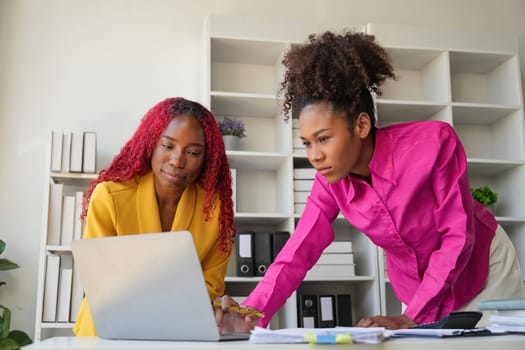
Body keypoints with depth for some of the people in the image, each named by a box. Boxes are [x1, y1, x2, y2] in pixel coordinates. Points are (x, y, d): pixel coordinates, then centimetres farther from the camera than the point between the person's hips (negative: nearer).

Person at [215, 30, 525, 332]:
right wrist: (251, 315, -40)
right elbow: (297, 253, -23)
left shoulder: (434, 141, -31)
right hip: (416, 287, 3)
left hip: (483, 265, -3)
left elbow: (458, 236, -26)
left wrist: (413, 317, -32)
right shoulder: (331, 183, -18)